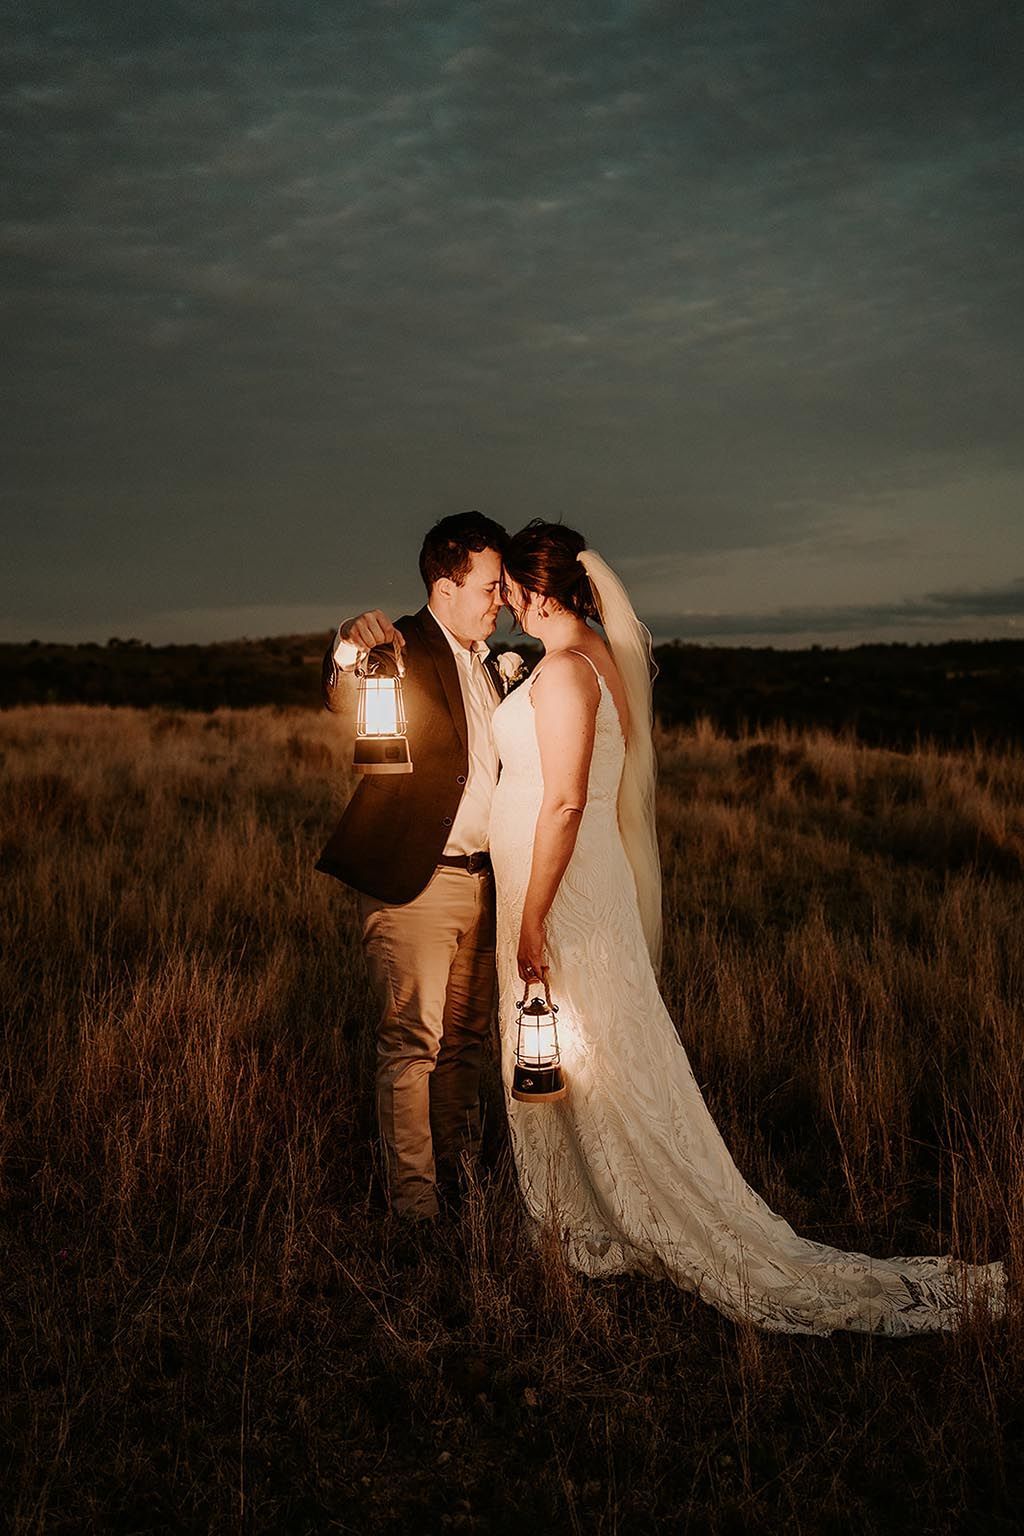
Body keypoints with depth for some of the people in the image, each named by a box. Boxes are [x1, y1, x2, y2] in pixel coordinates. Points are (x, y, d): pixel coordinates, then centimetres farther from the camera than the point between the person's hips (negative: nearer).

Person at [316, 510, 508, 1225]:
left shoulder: (486, 662, 17)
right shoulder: (403, 649, -8)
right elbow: (342, 706, -27)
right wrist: (348, 651, -46)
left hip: (481, 881, 8)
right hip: (414, 881, -8)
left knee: (465, 1038, 14)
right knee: (412, 1040, -6)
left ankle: (461, 1179, 25)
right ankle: (413, 1199, 2)